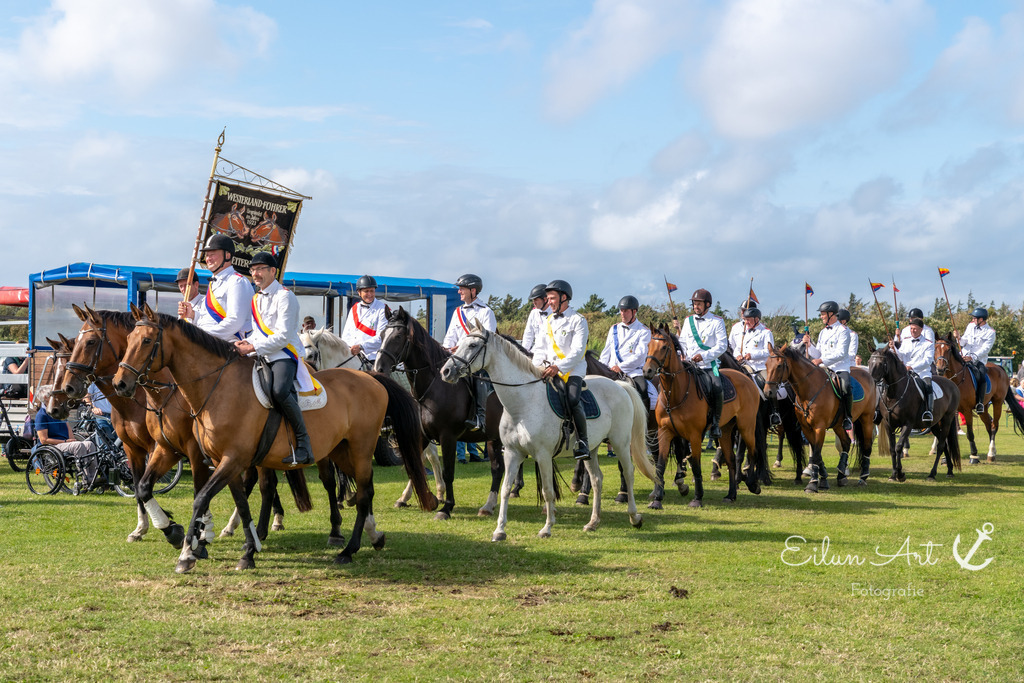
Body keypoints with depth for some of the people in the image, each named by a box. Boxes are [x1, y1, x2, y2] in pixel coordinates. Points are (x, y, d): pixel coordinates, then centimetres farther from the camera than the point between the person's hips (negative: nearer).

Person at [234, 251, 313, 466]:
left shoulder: (284, 297, -6)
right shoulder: (256, 300, 21)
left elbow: (283, 336, -14)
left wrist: (253, 348, -19)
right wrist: (247, 342, 4)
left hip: (284, 355, -9)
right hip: (262, 358, 9)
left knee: (279, 391, -34)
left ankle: (303, 441, -25)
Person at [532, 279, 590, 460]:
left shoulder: (578, 320, -2)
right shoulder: (548, 321, 19)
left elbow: (577, 351, -12)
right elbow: (540, 348, 18)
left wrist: (558, 367, -24)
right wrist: (536, 366, -3)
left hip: (572, 370, -6)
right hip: (548, 370, 7)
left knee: (573, 401, -29)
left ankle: (582, 442, -20)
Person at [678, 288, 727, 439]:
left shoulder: (717, 322, 5)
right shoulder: (688, 321, 18)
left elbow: (722, 345, -4)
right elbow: (682, 341, 21)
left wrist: (704, 356, -15)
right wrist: (682, 354, -2)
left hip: (709, 365, -4)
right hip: (689, 365, 4)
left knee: (717, 388, -28)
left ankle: (715, 422, -14)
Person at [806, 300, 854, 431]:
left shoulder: (843, 331, -3)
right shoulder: (823, 332, 20)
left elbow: (841, 353, -15)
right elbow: (817, 354, 19)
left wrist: (821, 360, -23)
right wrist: (809, 344, 2)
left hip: (841, 367, -7)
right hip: (824, 368, 7)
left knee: (845, 387, -34)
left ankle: (848, 418, -18)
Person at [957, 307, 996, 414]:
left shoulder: (990, 332, -5)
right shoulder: (971, 326, 11)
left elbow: (985, 349, -14)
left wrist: (972, 357, -26)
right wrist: (959, 338, -11)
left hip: (978, 360, -5)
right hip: (964, 356, 5)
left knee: (981, 377, -27)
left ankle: (980, 403, -18)